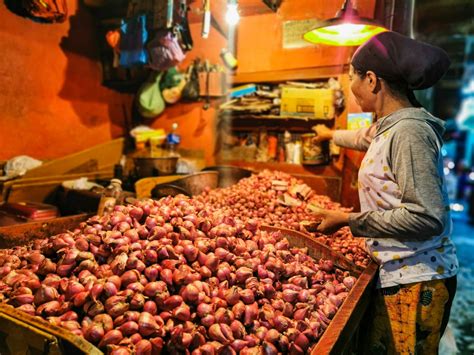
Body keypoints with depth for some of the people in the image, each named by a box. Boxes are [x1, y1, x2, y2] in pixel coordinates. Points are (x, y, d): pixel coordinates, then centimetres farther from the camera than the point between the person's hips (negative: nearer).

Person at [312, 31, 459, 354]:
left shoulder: (408, 131, -20)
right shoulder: (389, 126, 9)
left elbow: (426, 217, -24)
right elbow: (364, 137, 34)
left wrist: (350, 220, -17)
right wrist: (331, 135, 52)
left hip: (416, 282, -9)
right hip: (398, 273, 9)